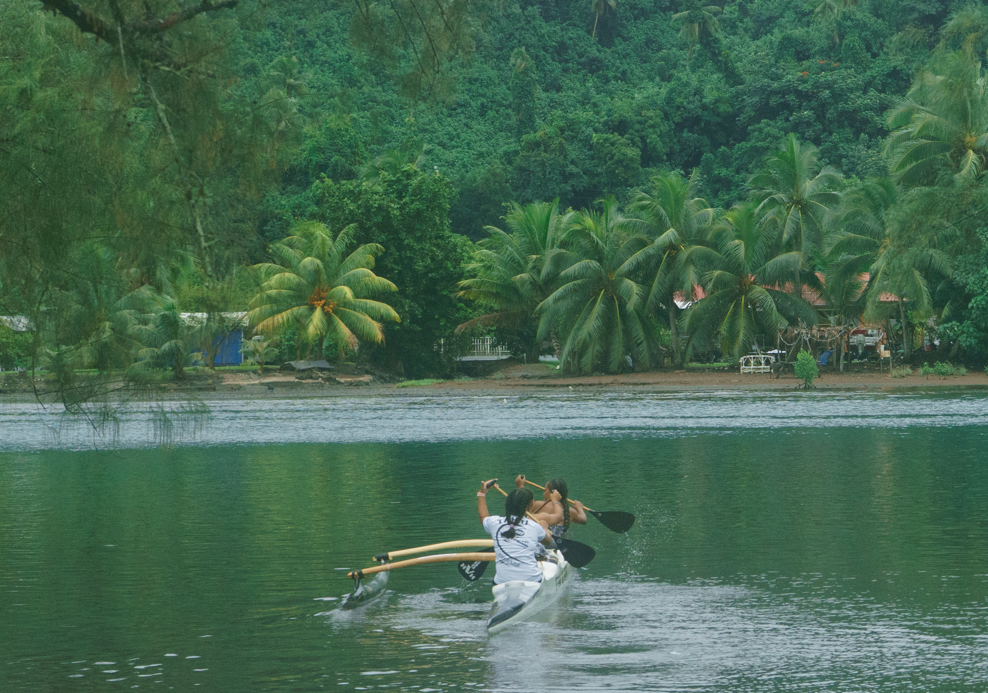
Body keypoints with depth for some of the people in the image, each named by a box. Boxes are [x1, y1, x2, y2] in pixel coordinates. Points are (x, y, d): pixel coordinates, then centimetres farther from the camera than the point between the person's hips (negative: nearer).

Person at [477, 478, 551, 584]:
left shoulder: (494, 523, 3)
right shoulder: (534, 527, -1)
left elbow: (483, 516, 29)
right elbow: (548, 540, 22)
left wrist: (482, 492, 41)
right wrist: (545, 529, 44)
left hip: (502, 583, 3)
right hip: (532, 582, -3)